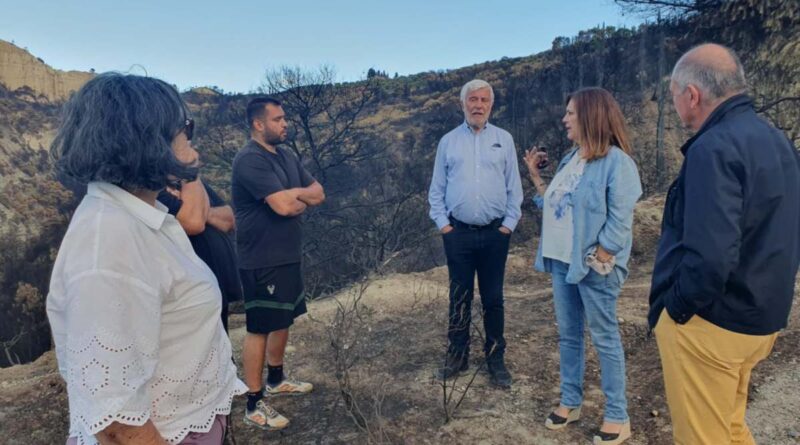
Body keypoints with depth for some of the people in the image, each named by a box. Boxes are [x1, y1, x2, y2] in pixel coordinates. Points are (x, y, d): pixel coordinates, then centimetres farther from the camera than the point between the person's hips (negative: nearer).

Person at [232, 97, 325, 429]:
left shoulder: (287, 157, 11)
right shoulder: (250, 159, -18)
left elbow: (318, 194, 6)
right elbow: (284, 207, -27)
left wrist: (291, 195, -13)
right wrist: (301, 197, -5)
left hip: (289, 256, 9)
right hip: (263, 261, -9)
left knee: (283, 320, 20)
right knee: (260, 328, 0)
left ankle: (276, 379, 39)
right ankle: (254, 405, 13)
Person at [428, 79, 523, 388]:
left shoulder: (504, 139, 5)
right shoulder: (448, 141, 6)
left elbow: (514, 188, 5)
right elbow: (437, 189, 6)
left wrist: (508, 224, -3)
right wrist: (443, 224, -2)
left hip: (495, 234, 0)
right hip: (458, 233, 0)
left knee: (493, 299, 8)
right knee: (459, 298, 9)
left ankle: (495, 359, 20)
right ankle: (457, 356, 22)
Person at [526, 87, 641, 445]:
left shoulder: (616, 162, -13)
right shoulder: (569, 160, 12)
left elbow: (619, 222, -17)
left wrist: (596, 261, -17)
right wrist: (535, 175, 12)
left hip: (593, 267, -8)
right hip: (562, 262, 8)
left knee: (604, 339, 3)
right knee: (567, 335, 15)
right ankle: (570, 402, 31)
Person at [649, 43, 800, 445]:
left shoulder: (714, 147, -22)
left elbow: (709, 256, -31)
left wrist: (676, 308, -15)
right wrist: (766, 297, 20)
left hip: (710, 323, -9)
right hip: (761, 318, 9)